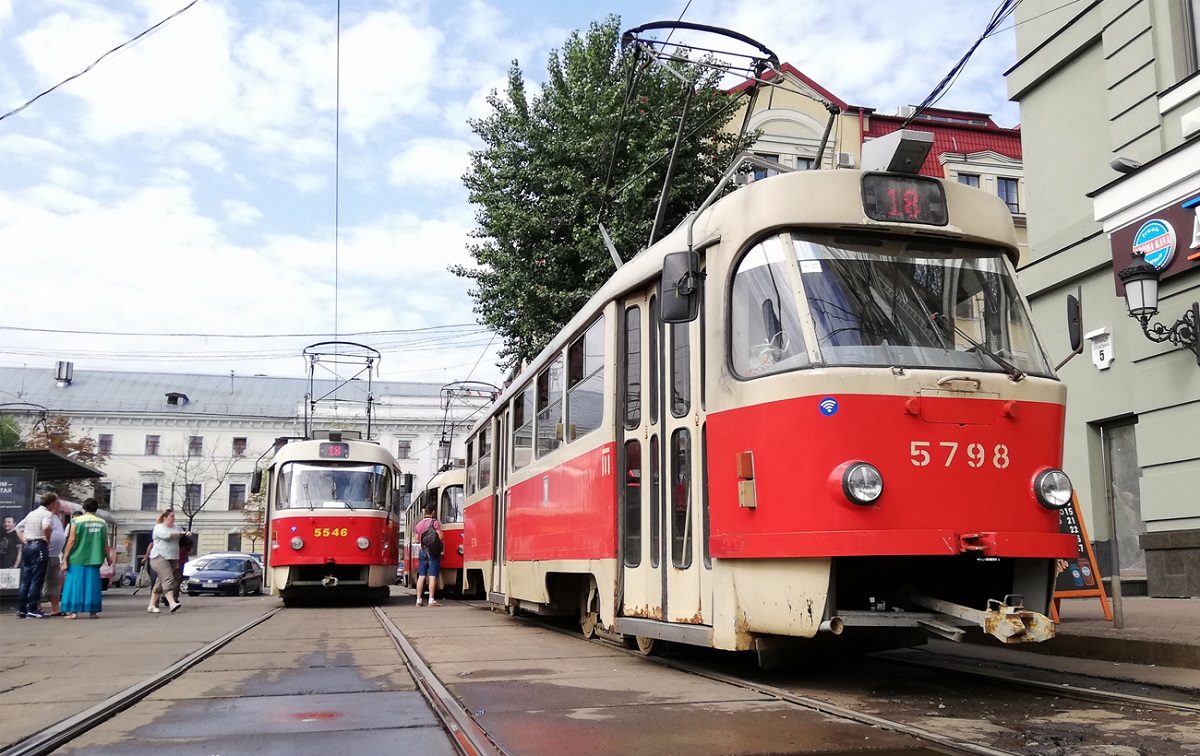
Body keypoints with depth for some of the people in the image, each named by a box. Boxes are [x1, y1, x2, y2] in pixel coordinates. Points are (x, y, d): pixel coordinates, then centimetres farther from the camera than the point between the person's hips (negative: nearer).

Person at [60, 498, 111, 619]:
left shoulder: (76, 521, -2)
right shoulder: (102, 523, 7)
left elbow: (72, 540, -6)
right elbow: (105, 543, 9)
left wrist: (65, 557, -2)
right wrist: (108, 557, 20)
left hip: (77, 559, -2)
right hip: (94, 559, 3)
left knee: (75, 583, 3)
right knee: (92, 584, 8)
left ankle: (73, 611, -1)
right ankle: (93, 611, 8)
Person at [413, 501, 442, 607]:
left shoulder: (418, 524, 13)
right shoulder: (435, 522, -6)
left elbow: (417, 540, 15)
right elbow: (440, 537, -12)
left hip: (422, 551, 5)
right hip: (433, 551, -5)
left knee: (421, 576, 6)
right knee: (432, 576, -6)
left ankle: (418, 600, 5)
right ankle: (431, 600, -10)